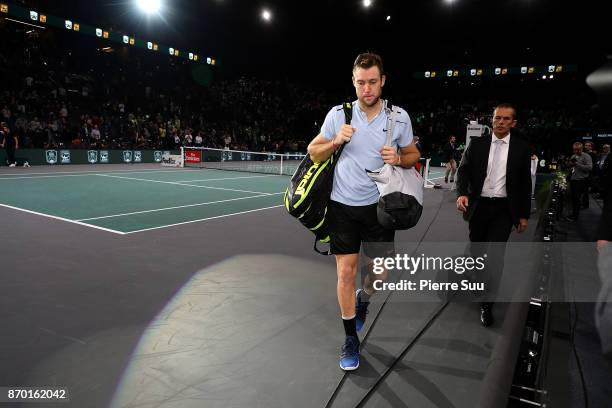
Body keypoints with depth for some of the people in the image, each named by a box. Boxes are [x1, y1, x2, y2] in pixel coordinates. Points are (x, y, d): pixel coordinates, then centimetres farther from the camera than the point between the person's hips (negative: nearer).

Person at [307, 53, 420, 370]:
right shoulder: (338, 114, -4)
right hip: (342, 206, -1)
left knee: (379, 273, 7)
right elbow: (313, 151, 4)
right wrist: (335, 141, -16)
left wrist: (398, 159, -14)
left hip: (378, 207, 1)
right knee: (346, 273, 1)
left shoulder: (399, 117, -2)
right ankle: (350, 340, 20)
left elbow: (413, 155, 10)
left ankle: (363, 300, 44)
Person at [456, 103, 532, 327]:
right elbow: (464, 170, -3)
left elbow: (525, 183, 4)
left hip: (503, 209, -1)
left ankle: (487, 304, 3)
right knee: (475, 250, 16)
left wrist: (524, 215, 3)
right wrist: (462, 193, -23)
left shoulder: (522, 148, 1)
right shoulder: (477, 144, 2)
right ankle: (477, 281, 47)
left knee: (495, 255, -8)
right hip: (478, 205, 2)